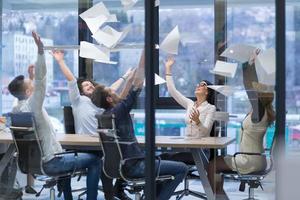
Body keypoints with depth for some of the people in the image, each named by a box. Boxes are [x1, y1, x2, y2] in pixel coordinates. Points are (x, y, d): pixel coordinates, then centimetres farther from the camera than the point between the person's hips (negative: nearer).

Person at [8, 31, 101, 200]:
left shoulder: (16, 111, 2)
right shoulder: (32, 105, -21)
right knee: (95, 160, 3)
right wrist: (41, 50, -36)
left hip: (33, 161, 9)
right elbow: (40, 80, -31)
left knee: (65, 157, 38)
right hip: (50, 164, -9)